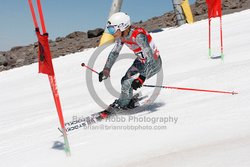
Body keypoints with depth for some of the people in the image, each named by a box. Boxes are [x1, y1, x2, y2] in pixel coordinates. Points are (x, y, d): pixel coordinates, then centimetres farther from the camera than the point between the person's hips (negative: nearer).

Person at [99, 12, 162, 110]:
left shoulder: (138, 36, -34)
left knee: (128, 83, -15)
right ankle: (129, 102, 26)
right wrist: (106, 70, -6)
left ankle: (122, 104, 11)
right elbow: (114, 52, 3)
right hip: (141, 61, 8)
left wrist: (142, 78, -45)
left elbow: (150, 58, -39)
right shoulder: (121, 36, -10)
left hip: (154, 63, -8)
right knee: (125, 80, 3)